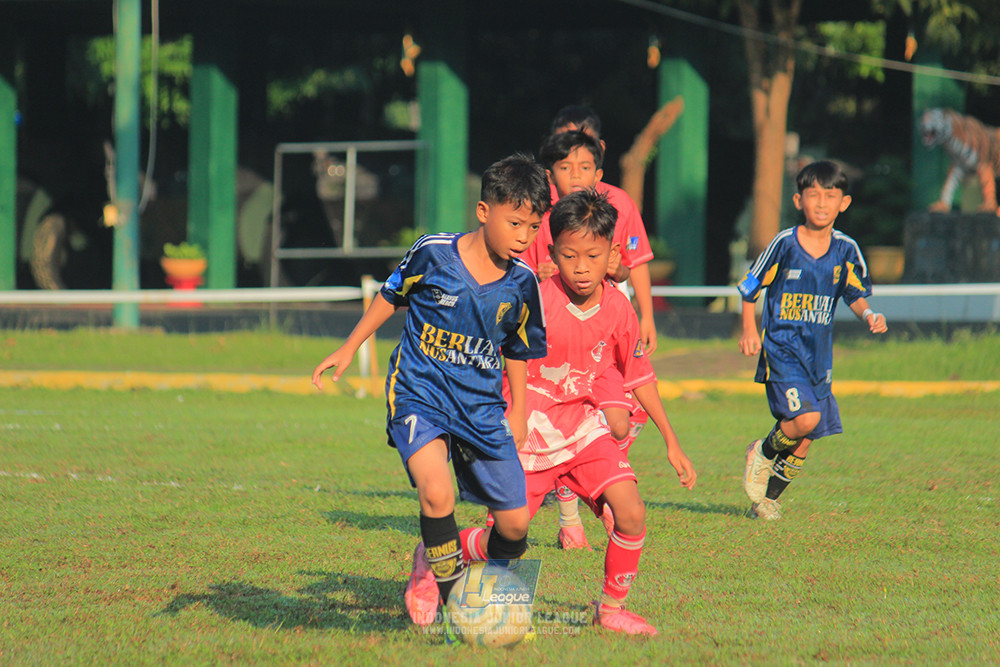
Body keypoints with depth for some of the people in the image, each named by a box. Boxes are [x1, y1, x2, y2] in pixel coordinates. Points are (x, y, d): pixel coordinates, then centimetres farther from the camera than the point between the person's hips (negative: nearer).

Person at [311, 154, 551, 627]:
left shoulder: (521, 285, -2)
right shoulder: (433, 254, -12)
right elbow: (390, 296, 7)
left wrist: (518, 413, 18)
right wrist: (348, 349, 10)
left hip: (482, 407, 4)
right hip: (419, 394, -4)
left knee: (515, 526, 0)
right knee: (437, 492, -30)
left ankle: (438, 555, 29)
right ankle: (449, 585, -7)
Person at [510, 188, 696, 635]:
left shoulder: (618, 309, -5)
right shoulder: (536, 302, -19)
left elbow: (639, 376, 9)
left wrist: (672, 443, 12)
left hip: (583, 427, 4)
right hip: (527, 433, -4)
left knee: (631, 513, -16)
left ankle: (611, 608, 4)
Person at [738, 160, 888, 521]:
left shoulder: (846, 250, 0)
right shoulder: (784, 244, -9)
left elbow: (855, 293, 10)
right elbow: (750, 287, 2)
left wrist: (868, 313, -11)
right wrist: (749, 329, -4)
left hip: (818, 352, 4)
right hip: (781, 346, -4)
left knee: (805, 439, 5)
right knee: (805, 417, -23)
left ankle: (769, 496, 24)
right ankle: (763, 453, 6)